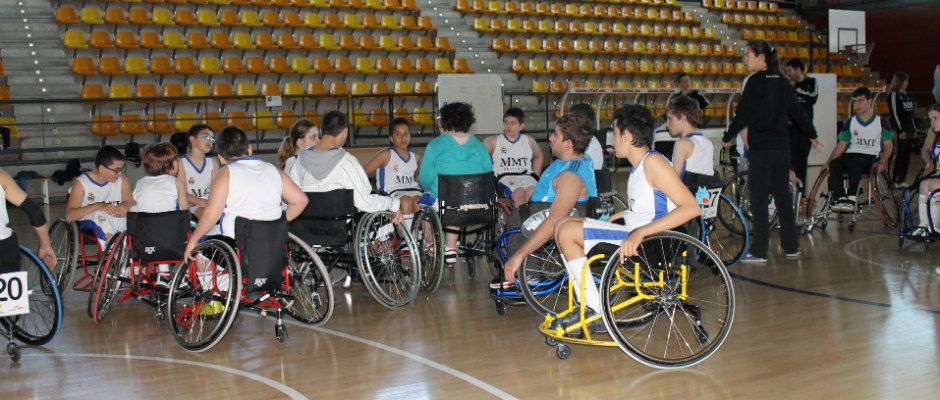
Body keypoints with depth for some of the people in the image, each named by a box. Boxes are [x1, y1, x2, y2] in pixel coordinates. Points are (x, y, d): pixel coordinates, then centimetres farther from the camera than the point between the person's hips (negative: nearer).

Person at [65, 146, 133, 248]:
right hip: (90, 224, -3)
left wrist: (125, 205, -30)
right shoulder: (81, 183, -10)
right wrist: (97, 206, -33)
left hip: (118, 223, 3)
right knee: (99, 214, -35)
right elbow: (69, 216, -19)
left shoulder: (121, 179, 1)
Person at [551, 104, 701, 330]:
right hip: (632, 234, 10)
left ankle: (597, 312, -7)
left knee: (567, 231, -16)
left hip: (647, 243, -10)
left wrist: (640, 232, -31)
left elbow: (692, 207, -23)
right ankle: (586, 305, 8)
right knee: (564, 225, 10)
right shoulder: (639, 165, 15)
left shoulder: (653, 161, -14)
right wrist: (612, 218, 13)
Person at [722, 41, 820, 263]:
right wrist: (812, 135, 27)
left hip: (760, 148, -7)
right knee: (783, 196, 13)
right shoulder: (782, 82, 10)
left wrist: (727, 138, 0)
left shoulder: (755, 81, -9)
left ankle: (759, 251, -2)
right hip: (782, 146, 7)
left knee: (759, 199, -3)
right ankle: (791, 247, 19)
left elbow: (743, 114, -12)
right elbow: (796, 111, 15)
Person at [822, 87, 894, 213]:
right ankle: (840, 198, -40)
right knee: (834, 164, -32)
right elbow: (841, 145, 10)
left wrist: (882, 162, -10)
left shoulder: (881, 122, 7)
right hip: (850, 155, 3)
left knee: (853, 163, -39)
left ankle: (851, 199, -43)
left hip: (869, 157, -3)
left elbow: (888, 145, 8)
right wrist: (828, 162, -4)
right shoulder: (850, 122, 13)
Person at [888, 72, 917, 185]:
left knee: (906, 156, 7)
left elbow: (911, 114, 21)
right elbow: (894, 114, -13)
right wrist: (900, 131, -16)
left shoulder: (907, 96, 17)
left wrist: (913, 129, 16)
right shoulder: (893, 95, -8)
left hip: (908, 130, 8)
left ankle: (902, 180, 12)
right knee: (898, 156, -10)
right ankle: (892, 180, -6)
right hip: (900, 131, -8)